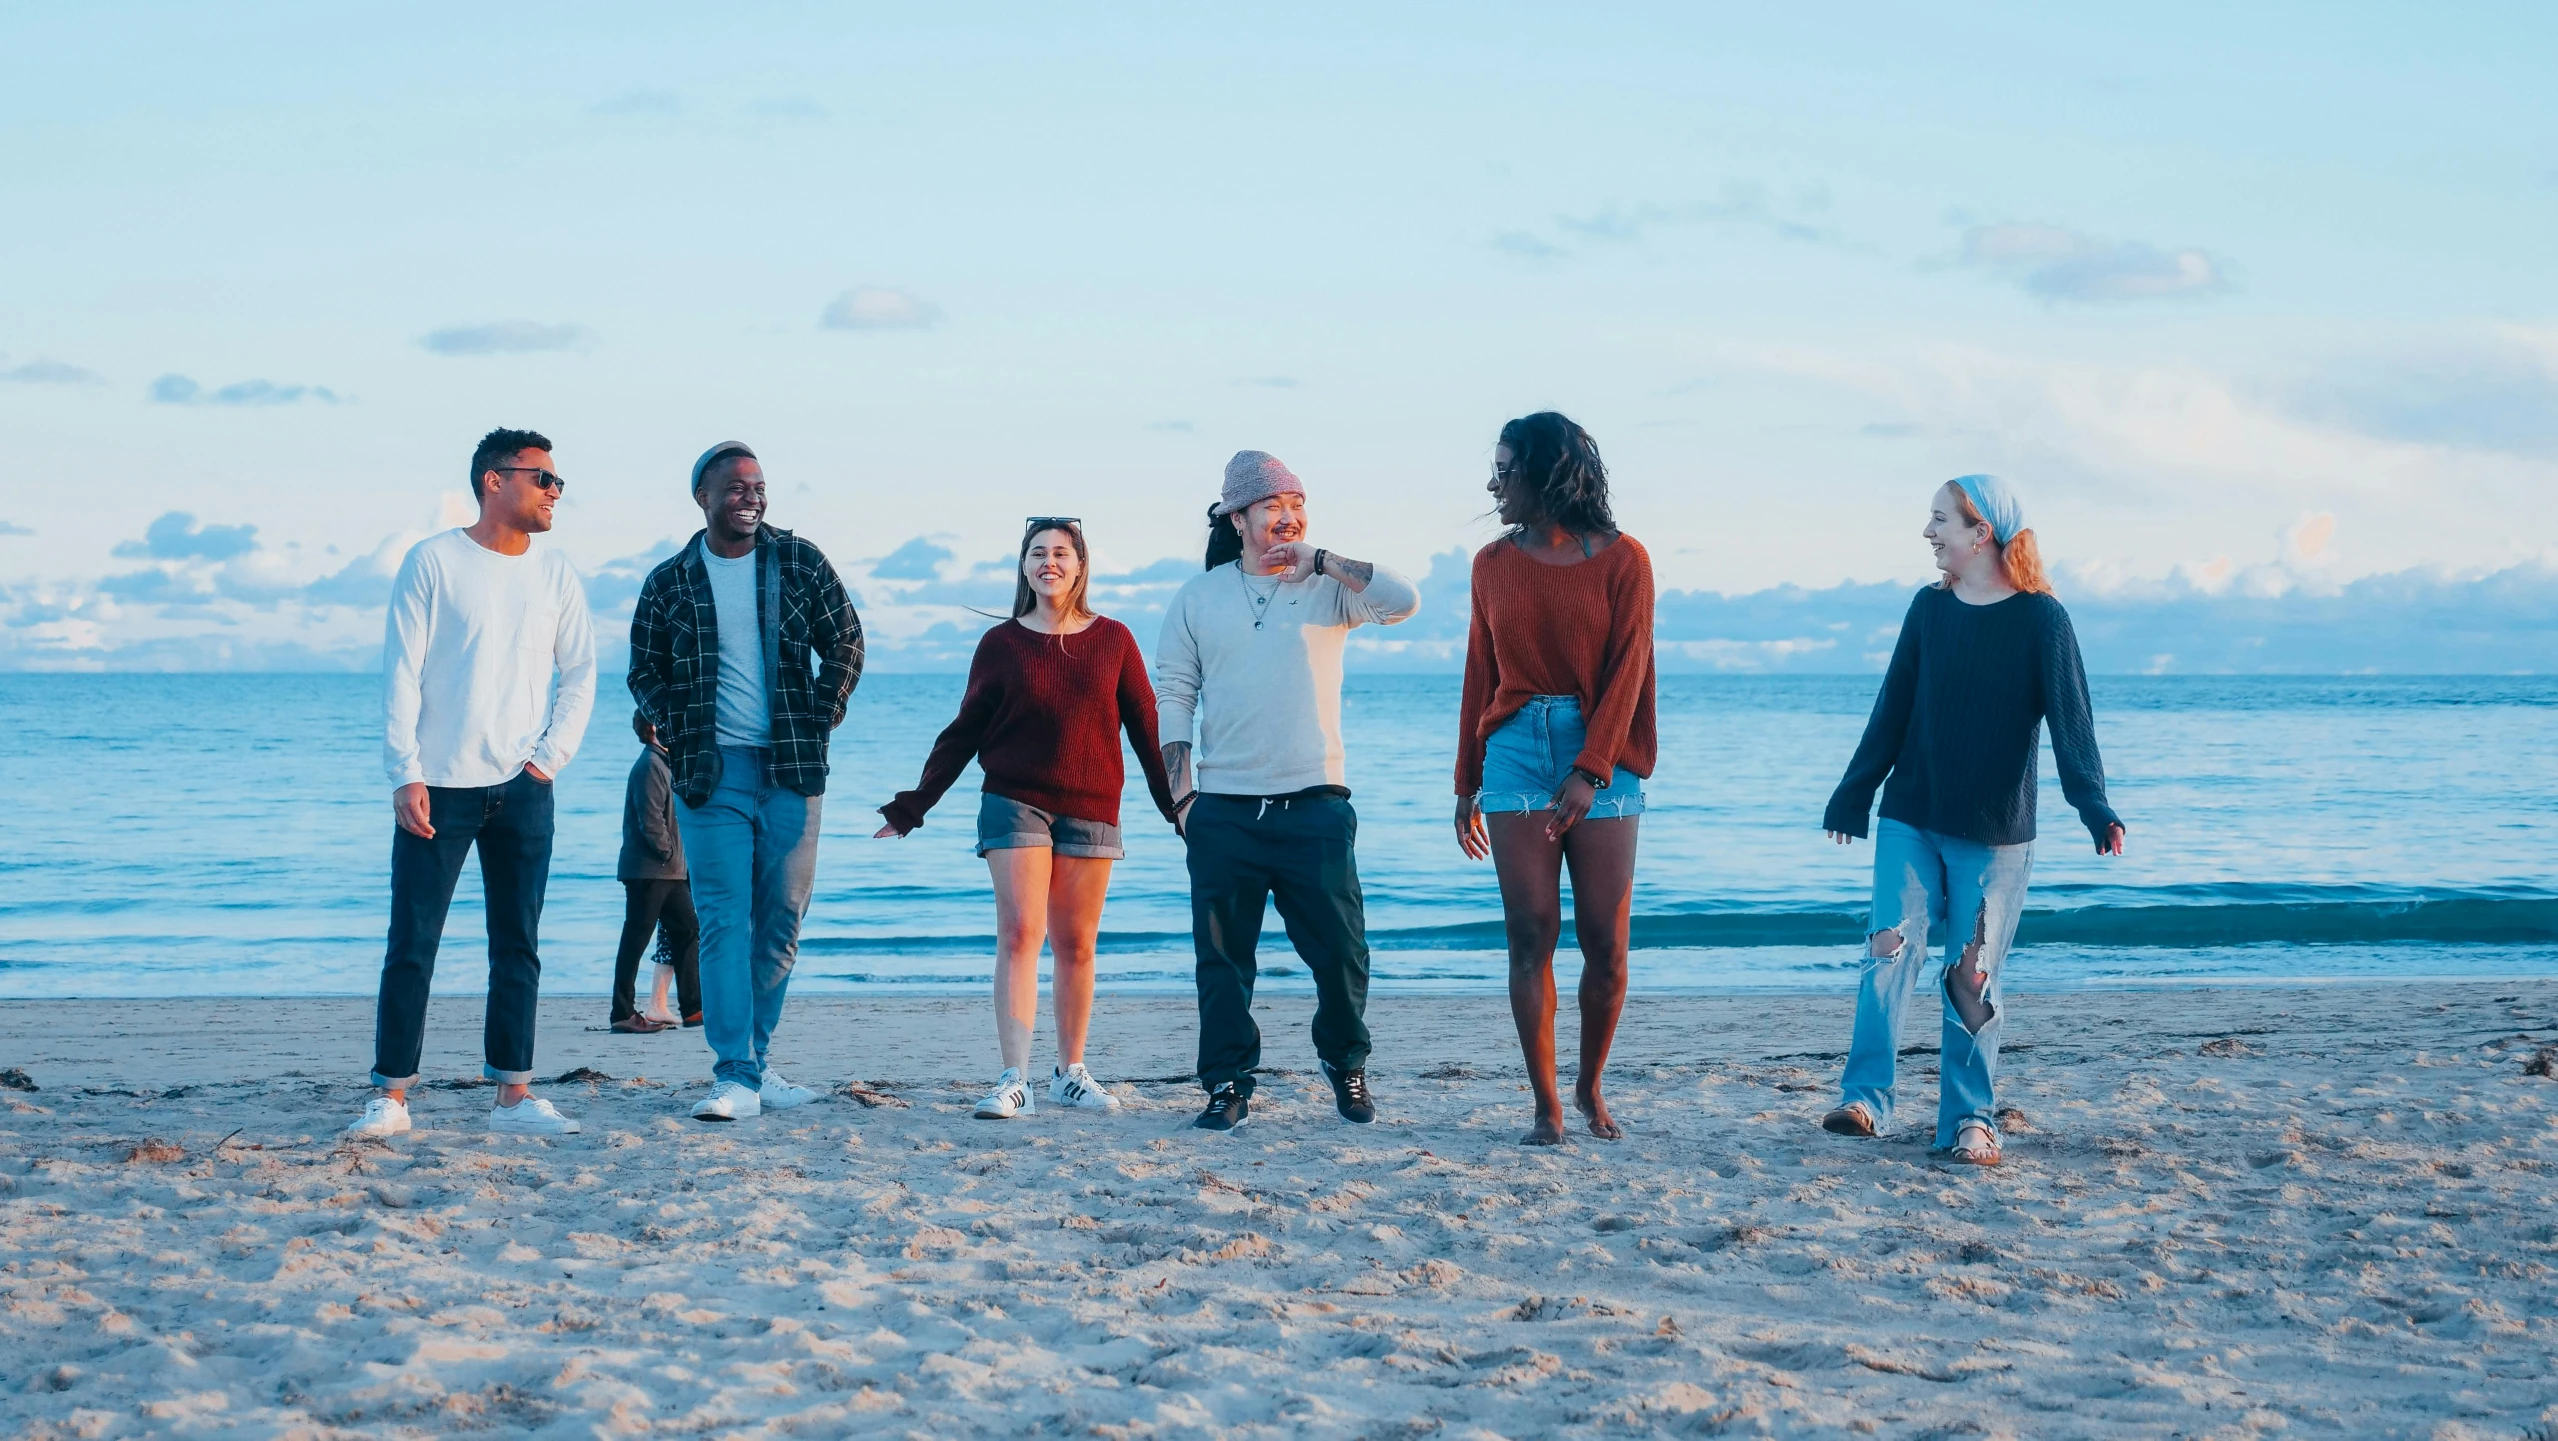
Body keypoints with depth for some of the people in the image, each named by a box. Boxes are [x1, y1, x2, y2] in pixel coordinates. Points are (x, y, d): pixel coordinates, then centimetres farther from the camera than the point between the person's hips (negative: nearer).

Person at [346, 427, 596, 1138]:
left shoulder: (555, 574, 9)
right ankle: (392, 1094, 3)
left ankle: (514, 1093, 8)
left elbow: (580, 673, 13)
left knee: (518, 946, 4)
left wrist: (552, 756, 0)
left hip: (523, 788, 4)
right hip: (439, 786, -4)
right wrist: (406, 774, -12)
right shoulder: (433, 563, -3)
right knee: (412, 945, -2)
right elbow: (401, 674, -5)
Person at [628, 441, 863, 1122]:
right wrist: (665, 720, -5)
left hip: (792, 769, 2)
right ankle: (735, 1078, -12)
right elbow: (645, 668, 13)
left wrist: (824, 711, 1)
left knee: (782, 922, 5)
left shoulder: (798, 561, 6)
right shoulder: (669, 581, 5)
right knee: (724, 920, -9)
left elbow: (845, 640, 12)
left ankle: (754, 1061, 17)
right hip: (712, 771, -2)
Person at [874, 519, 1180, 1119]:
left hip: (1091, 810, 1)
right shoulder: (1001, 645, 4)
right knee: (1019, 933, -12)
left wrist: (1176, 803, 8)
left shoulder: (1113, 640, 5)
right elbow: (963, 734, 9)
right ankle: (1014, 1080, -17)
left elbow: (1146, 727, 9)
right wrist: (913, 806, 7)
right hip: (1015, 803, -1)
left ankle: (1071, 1071, 16)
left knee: (1075, 944, 4)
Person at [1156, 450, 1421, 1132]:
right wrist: (1180, 792, 1)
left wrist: (1321, 560, -13)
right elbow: (1172, 694, 9)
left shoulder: (1328, 588, 5)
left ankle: (1345, 1064, 23)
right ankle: (1228, 1085, 12)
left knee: (1340, 949, 0)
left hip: (1314, 804, -1)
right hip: (1223, 811, 1)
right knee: (1223, 956, 2)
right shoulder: (1198, 596, 9)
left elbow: (1404, 601, -12)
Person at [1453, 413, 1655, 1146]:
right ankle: (1546, 1107, 1)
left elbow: (1626, 669, -6)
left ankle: (1590, 1089, 18)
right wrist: (1466, 783, 11)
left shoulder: (1621, 559, 0)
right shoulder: (1494, 563, 9)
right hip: (1517, 748, 2)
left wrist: (1589, 772, -15)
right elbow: (1480, 674, 13)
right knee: (1531, 933, -4)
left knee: (1605, 942, -2)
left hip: (1601, 757, -2)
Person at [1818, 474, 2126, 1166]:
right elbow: (1892, 712, 13)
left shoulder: (2040, 619, -7)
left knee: (1973, 976, -1)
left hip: (1995, 832, -3)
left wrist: (2093, 804, -26)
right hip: (1910, 819, 3)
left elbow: (2070, 718, -13)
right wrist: (1851, 796, 15)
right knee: (1890, 948, -9)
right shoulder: (1930, 608, 6)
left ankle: (1970, 1120, 6)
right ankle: (1865, 1098, -8)